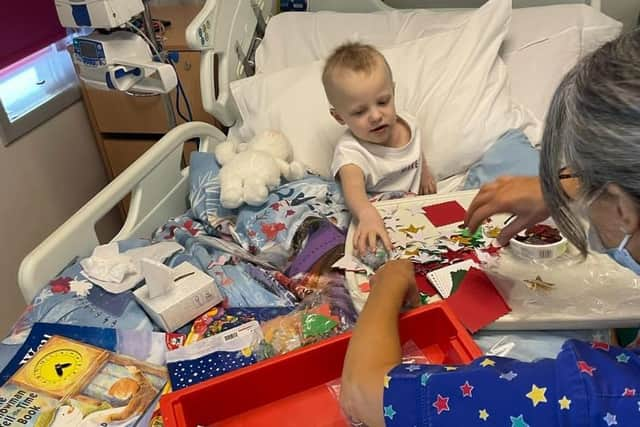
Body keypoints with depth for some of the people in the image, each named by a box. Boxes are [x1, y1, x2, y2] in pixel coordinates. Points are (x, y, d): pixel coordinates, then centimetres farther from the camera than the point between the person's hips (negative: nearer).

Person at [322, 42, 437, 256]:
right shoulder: (350, 151, -25)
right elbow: (353, 187, -48)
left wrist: (425, 174, 25)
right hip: (378, 222, -4)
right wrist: (368, 214, -66)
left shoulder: (408, 123, -2)